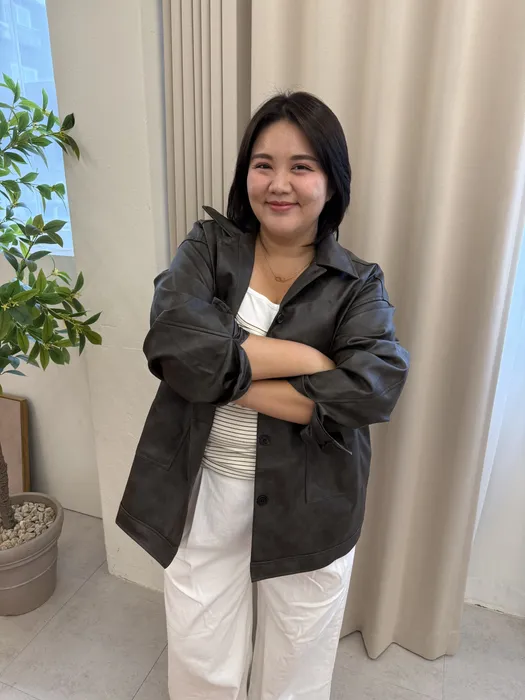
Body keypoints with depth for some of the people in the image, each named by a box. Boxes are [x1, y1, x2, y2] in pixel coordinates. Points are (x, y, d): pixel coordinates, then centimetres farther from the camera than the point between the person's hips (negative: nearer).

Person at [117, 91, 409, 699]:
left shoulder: (357, 285, -6)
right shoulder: (208, 246, -4)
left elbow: (373, 389, -23)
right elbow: (174, 343, -21)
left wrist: (223, 377, -21)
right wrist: (306, 357, -22)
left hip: (308, 507, 0)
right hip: (202, 494, 1)